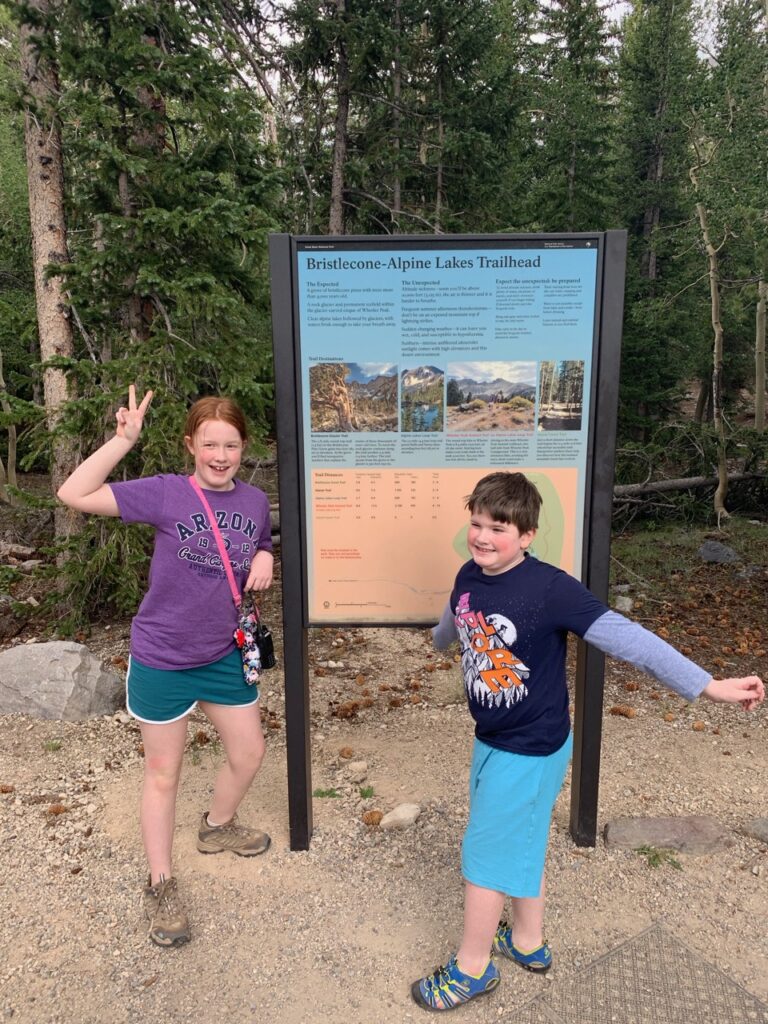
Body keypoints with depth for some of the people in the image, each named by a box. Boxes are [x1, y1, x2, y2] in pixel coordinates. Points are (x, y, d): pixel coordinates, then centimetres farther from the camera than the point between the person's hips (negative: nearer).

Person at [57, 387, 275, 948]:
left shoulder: (255, 501, -2)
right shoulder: (165, 493, -16)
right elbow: (75, 495, -22)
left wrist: (264, 558, -9)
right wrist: (124, 439, -28)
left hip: (224, 654, 5)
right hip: (161, 660, -5)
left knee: (249, 754, 18)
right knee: (163, 774, 12)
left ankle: (218, 826, 49)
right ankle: (161, 885, 34)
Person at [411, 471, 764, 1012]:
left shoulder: (550, 588, -27)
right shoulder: (469, 577, -7)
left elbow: (625, 637, -27)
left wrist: (707, 685, -29)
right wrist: (440, 637, 38)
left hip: (530, 750, -6)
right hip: (491, 739, 6)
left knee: (487, 850, 8)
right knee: (521, 842, 24)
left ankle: (472, 968, 32)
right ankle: (528, 942, 47)